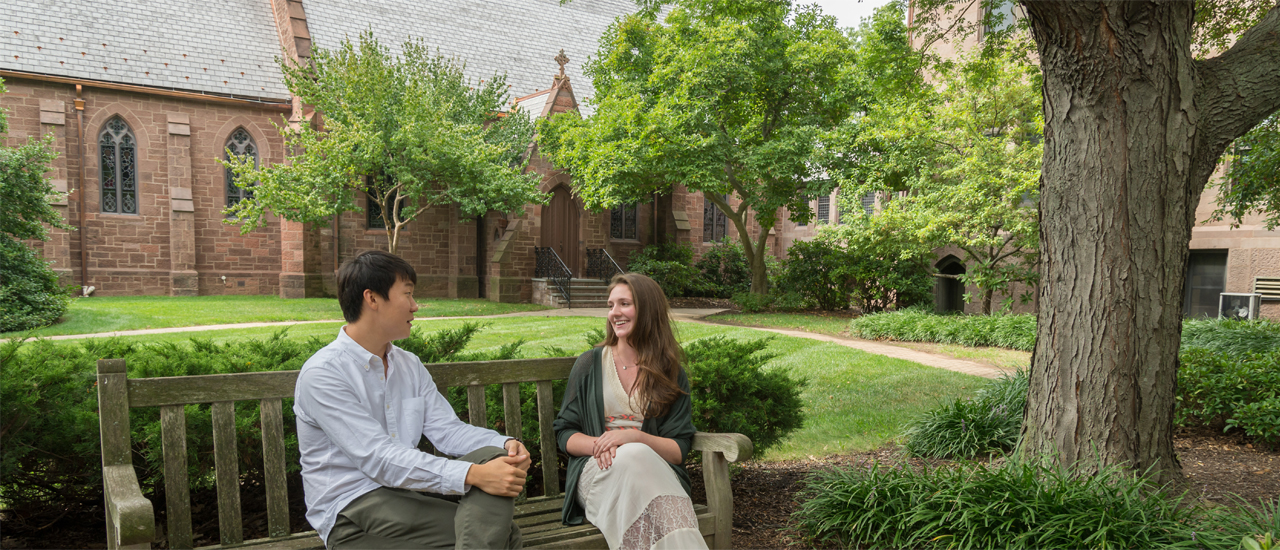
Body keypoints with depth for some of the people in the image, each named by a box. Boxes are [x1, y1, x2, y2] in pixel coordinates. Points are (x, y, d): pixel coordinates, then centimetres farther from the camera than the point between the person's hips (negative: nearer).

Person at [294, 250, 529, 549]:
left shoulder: (409, 365, 14)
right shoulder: (322, 374, -13)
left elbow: (448, 429, 7)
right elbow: (379, 459, -23)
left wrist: (506, 445, -15)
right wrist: (472, 475, -33)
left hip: (407, 490, 8)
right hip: (352, 510, -7)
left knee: (493, 456, -23)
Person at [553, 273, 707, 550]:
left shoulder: (673, 376, 12)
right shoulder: (589, 364, 13)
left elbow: (679, 450, 4)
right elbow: (564, 434, 10)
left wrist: (634, 437, -14)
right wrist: (598, 444, -13)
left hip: (656, 472, 0)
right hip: (597, 470, 0)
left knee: (636, 453, -38)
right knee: (633, 456, -36)